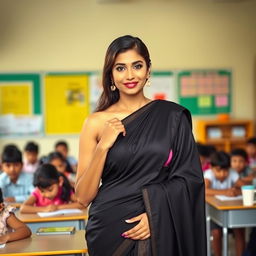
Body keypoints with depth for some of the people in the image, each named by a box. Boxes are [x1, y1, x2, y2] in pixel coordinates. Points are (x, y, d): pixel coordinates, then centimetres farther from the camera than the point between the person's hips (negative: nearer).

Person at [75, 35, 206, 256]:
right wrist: (103, 146, -14)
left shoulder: (172, 116, 0)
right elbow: (83, 196, -3)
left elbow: (190, 177, -2)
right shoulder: (96, 122, -1)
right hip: (109, 230, 0)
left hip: (159, 233, 0)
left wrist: (157, 213, -15)